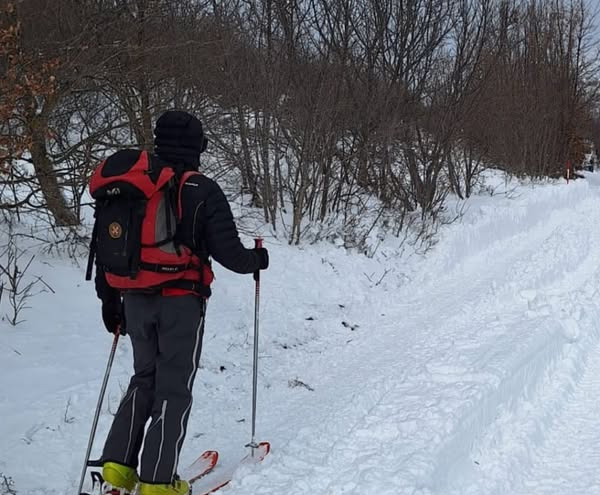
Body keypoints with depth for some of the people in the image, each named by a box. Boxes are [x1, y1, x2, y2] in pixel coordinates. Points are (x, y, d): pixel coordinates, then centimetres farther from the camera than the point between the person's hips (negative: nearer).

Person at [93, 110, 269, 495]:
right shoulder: (202, 191, -9)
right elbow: (226, 251, -12)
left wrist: (109, 298, 18)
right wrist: (257, 259, 10)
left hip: (136, 300, 5)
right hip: (180, 301, -5)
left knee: (144, 379, 19)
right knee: (174, 388, 5)